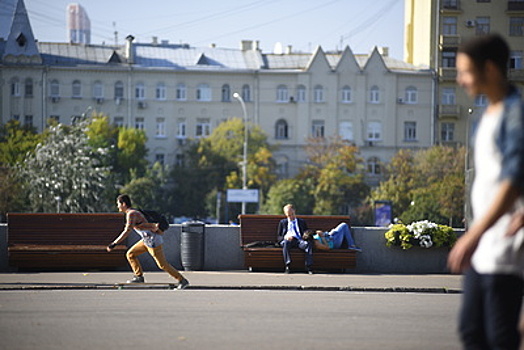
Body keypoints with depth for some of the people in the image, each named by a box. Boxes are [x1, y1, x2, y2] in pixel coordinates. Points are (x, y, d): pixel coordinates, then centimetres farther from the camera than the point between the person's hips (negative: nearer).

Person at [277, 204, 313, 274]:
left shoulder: (302, 221, 27)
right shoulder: (282, 222, 25)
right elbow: (279, 237, 18)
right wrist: (285, 237, -6)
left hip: (299, 240, 1)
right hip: (288, 240, -1)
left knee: (309, 245, -35)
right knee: (286, 243, -40)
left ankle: (309, 267, -38)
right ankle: (288, 266, -44)